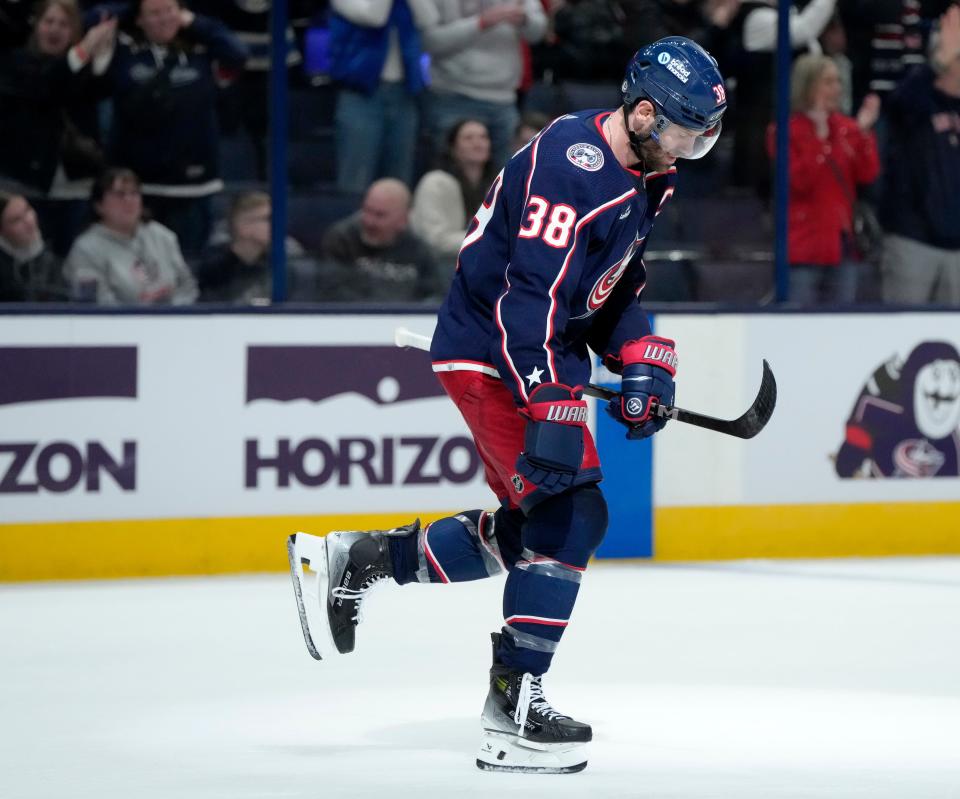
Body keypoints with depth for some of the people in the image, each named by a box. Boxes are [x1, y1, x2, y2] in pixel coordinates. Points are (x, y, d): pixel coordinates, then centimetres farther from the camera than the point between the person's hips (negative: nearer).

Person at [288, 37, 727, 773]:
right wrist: (553, 411, -37)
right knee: (570, 512, -16)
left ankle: (355, 560, 23)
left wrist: (643, 359, 4)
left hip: (541, 351, 10)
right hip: (489, 353, -10)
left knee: (529, 526, 14)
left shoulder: (645, 177, 7)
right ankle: (513, 711, -13)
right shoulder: (571, 170, -25)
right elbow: (530, 298, -32)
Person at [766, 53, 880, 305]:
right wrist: (819, 138, -20)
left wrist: (864, 132, -9)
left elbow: (867, 175, 1)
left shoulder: (847, 128, 12)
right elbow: (798, 181, -16)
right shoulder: (786, 131, -3)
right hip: (805, 248, -5)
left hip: (843, 243, 5)